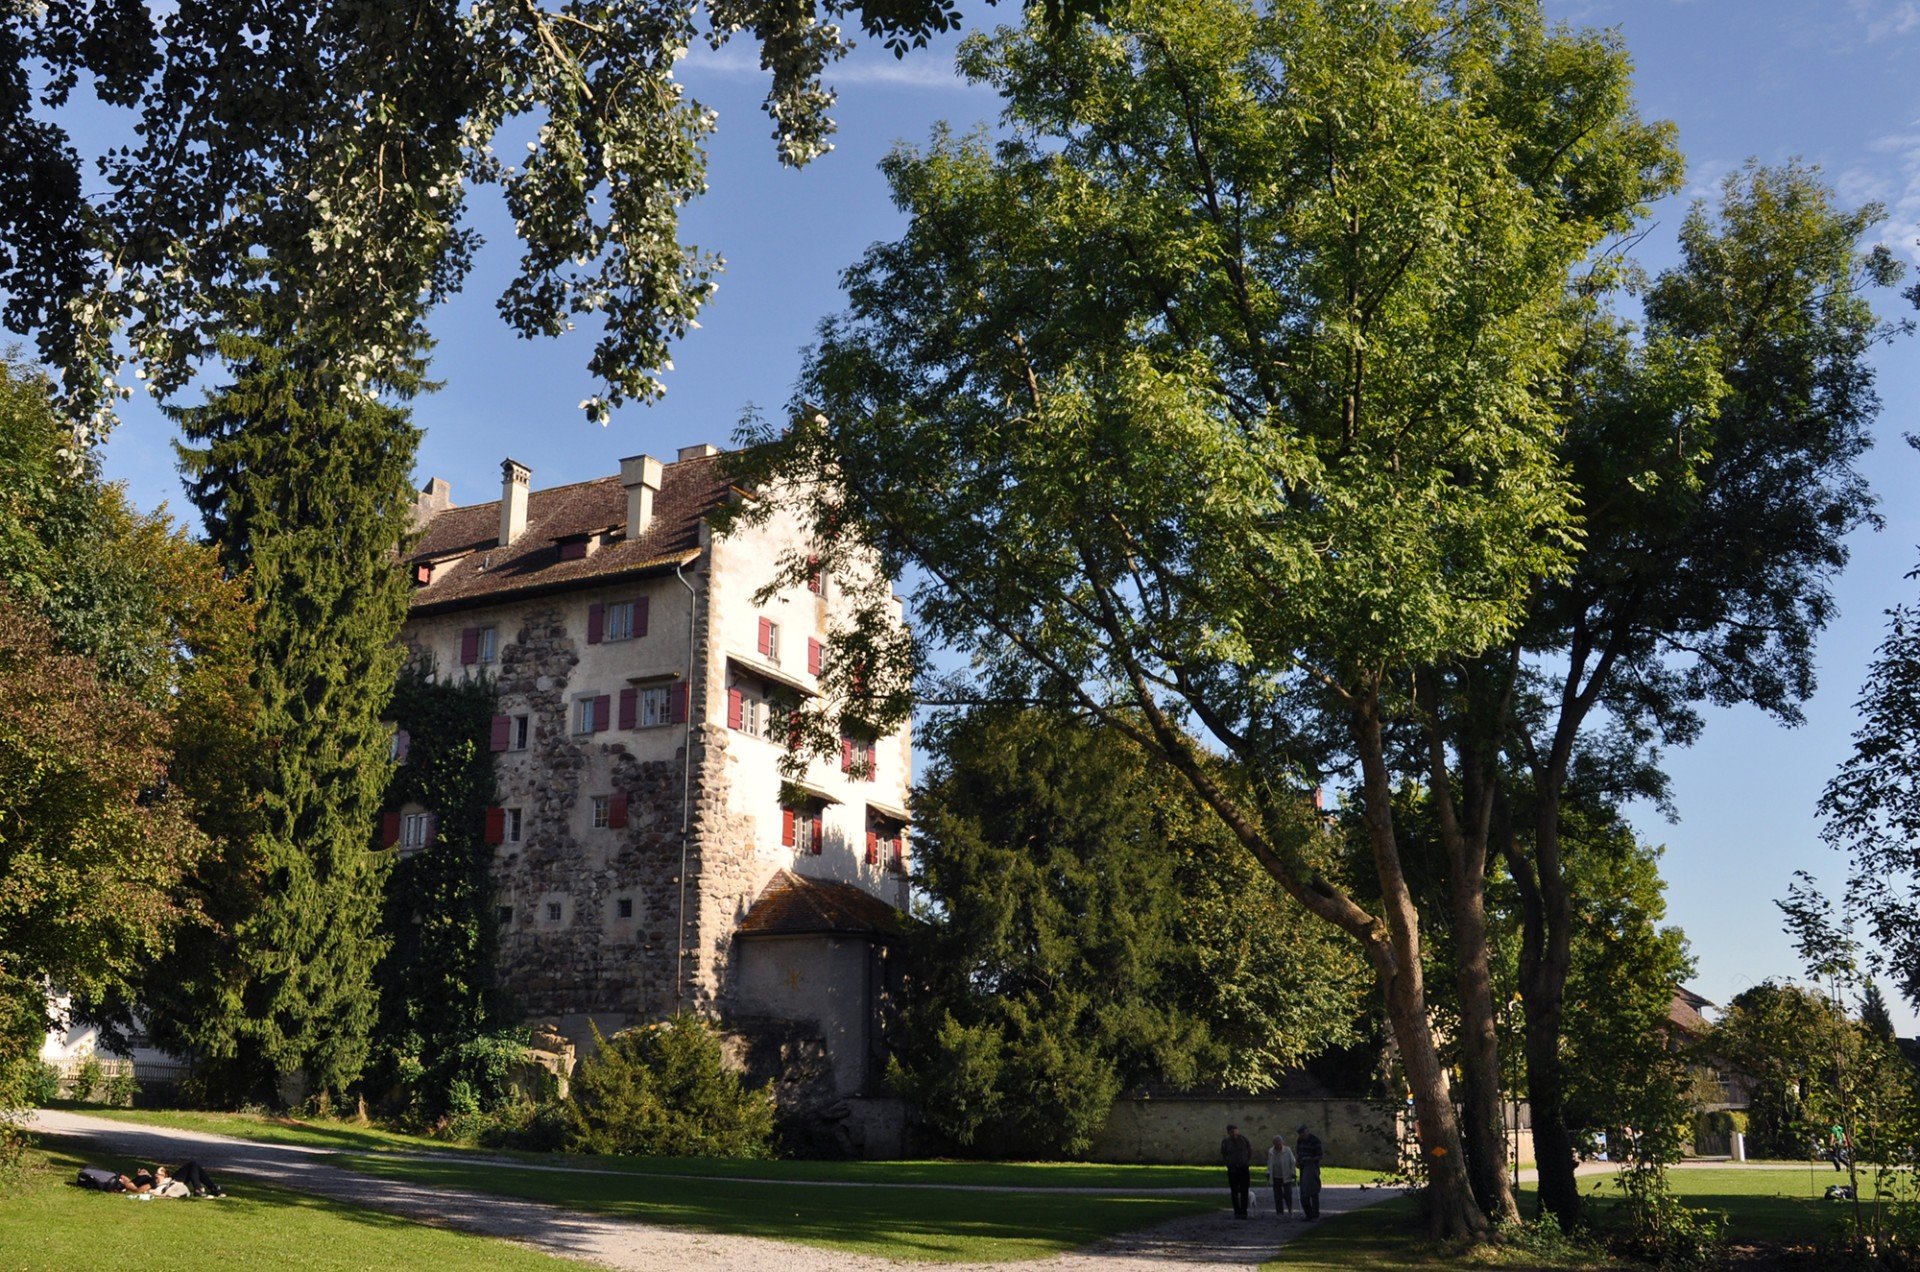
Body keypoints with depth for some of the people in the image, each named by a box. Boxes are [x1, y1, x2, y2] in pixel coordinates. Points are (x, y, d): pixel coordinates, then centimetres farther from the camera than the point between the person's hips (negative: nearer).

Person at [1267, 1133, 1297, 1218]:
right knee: (1277, 1195, 2)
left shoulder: (1287, 1150, -6)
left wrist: (1293, 1172, -8)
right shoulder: (1271, 1152, 4)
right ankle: (1279, 1213, 9)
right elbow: (1269, 1164, 15)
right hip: (1276, 1177, 3)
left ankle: (1290, 1209, 14)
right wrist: (1268, 1173, 6)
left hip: (1286, 1177, -3)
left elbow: (1293, 1162, -2)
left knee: (1287, 1193, -8)